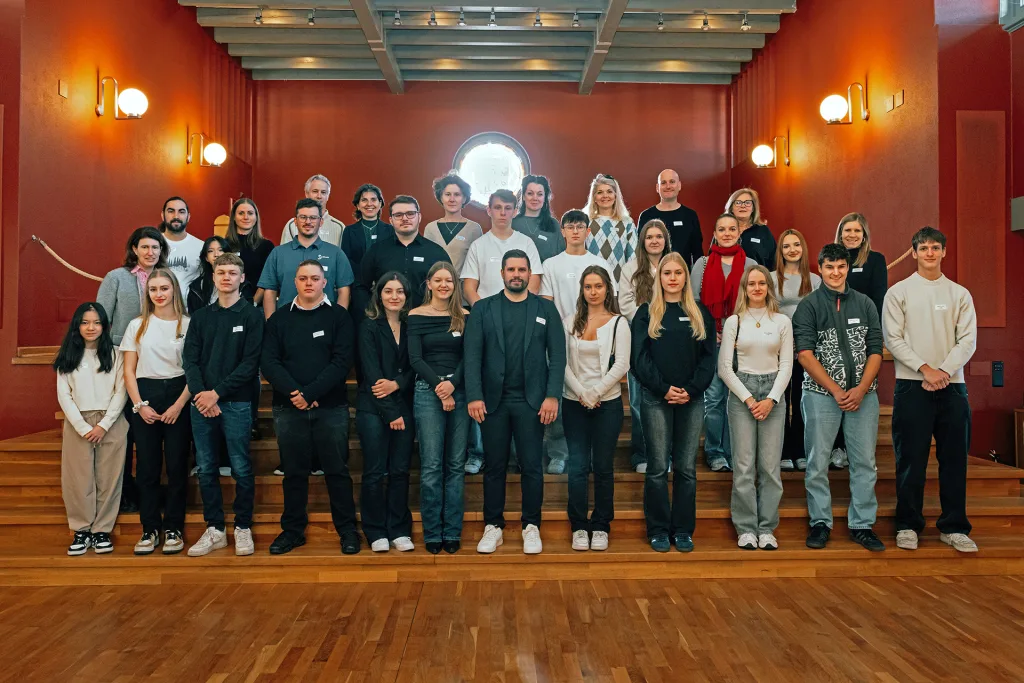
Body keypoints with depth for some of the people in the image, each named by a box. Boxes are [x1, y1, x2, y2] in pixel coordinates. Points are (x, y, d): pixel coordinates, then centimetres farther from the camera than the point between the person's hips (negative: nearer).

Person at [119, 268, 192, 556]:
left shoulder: (187, 324, 1)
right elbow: (129, 371, 7)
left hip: (178, 397, -2)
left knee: (177, 465, 1)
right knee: (148, 467, 4)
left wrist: (179, 405, -10)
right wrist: (140, 405, -3)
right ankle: (150, 529, 13)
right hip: (144, 397, 2)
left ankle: (173, 528, 11)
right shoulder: (137, 325, 8)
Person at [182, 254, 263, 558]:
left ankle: (243, 527, 14)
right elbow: (190, 359, 5)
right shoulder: (201, 316, 13)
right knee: (206, 469, 8)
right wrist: (200, 394, -11)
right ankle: (214, 530, 18)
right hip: (201, 403, 4)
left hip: (236, 403, -4)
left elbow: (251, 363, -7)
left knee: (241, 468, 1)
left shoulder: (252, 315, 1)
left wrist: (217, 392, -12)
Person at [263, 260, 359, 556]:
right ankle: (293, 530, 22)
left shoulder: (339, 317, 3)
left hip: (331, 407, -2)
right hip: (289, 408, 2)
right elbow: (269, 362, 0)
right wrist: (294, 393, -15)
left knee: (337, 470, 4)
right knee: (294, 472, 10)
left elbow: (342, 361, -7)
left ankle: (347, 529, 15)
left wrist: (310, 393, -16)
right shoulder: (279, 318, 9)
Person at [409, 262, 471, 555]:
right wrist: (439, 387, -11)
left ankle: (452, 531, 12)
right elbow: (415, 359, -2)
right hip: (428, 393, -2)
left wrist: (452, 384, -14)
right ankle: (432, 533, 8)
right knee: (431, 466, -2)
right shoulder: (416, 316, 4)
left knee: (456, 464, 4)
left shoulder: (465, 317, 9)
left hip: (460, 392, 2)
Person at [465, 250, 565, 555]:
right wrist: (474, 396, -10)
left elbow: (557, 355, 1)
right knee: (494, 466, 8)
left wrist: (552, 396, -9)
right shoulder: (482, 309, 6)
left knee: (532, 466, 5)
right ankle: (493, 526, 19)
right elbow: (472, 355, 0)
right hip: (493, 400, 1)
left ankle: (531, 527, 18)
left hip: (531, 401, 0)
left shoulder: (546, 309, 7)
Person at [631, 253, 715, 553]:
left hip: (691, 399, 2)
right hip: (656, 398, -2)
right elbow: (639, 357, -2)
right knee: (658, 466, 1)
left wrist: (691, 389, -9)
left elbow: (709, 356, 5)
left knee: (686, 467, 5)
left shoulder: (700, 313, 11)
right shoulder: (646, 313, 6)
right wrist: (664, 389, -12)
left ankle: (683, 529, 16)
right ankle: (658, 530, 11)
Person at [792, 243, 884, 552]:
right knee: (817, 462, 2)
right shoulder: (809, 305, 1)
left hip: (863, 394, 3)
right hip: (821, 394, -3)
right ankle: (821, 523, 15)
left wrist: (860, 390, -8)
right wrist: (836, 390, -12)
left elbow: (875, 351, 6)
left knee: (864, 462, 6)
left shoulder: (865, 304, 10)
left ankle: (862, 525, 17)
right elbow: (805, 353, -8)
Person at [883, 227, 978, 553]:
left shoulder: (960, 294, 10)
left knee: (954, 459, 6)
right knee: (911, 459, 1)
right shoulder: (898, 292, 4)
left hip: (952, 384, 2)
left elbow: (968, 340, 2)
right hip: (912, 385, -2)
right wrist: (926, 369, -13)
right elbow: (892, 339, -3)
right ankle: (908, 525, 11)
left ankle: (953, 527, 16)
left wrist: (945, 371, -13)